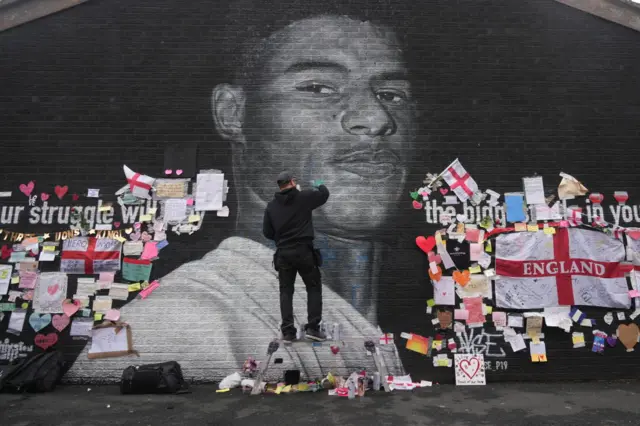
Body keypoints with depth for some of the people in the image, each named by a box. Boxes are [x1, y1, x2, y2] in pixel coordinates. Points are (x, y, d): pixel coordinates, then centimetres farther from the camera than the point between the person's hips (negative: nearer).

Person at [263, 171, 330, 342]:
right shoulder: (304, 197, -4)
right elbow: (324, 194, 12)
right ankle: (312, 328, 6)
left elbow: (267, 232, 7)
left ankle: (288, 332, 9)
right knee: (314, 288, 10)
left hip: (283, 253, 3)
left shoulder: (271, 206, 5)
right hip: (303, 251, -3)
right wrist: (321, 186, 34)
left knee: (286, 291, 11)